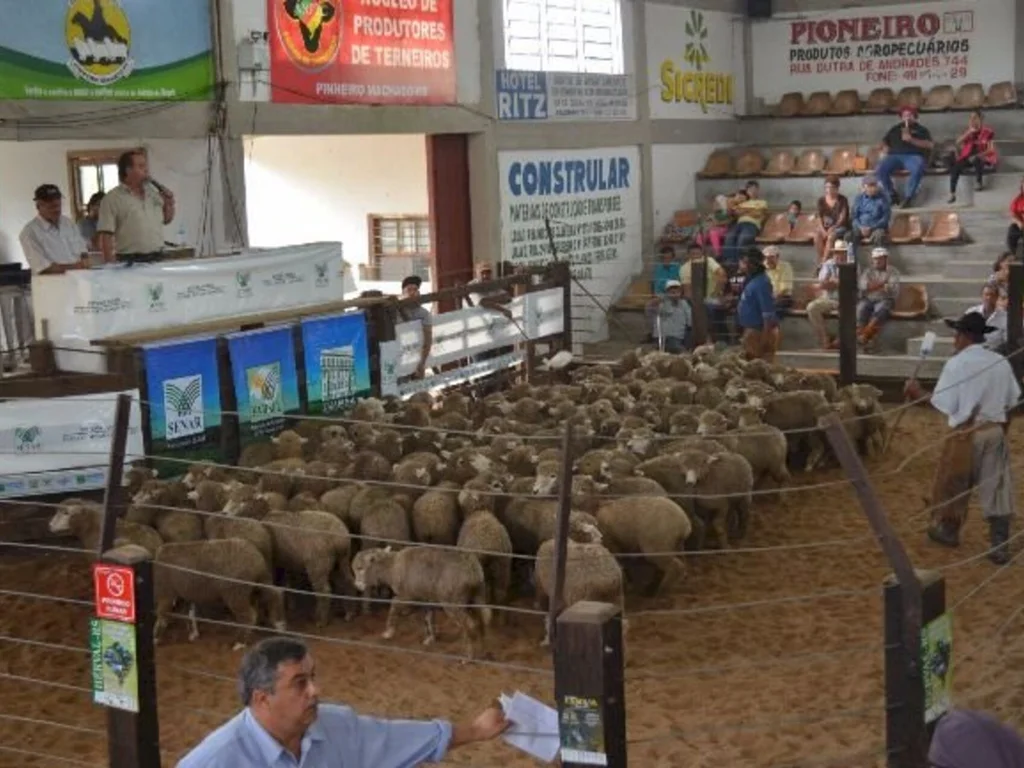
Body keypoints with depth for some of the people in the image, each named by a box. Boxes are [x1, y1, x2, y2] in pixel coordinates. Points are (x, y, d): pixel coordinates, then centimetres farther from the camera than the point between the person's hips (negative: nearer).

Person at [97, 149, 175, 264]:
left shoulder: (154, 192, 12)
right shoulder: (112, 198, -5)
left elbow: (167, 220, 24)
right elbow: (106, 236, -9)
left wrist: (169, 204, 4)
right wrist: (110, 265, -15)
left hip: (158, 258, 5)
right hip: (130, 261, -5)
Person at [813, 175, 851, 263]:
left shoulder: (842, 200, -3)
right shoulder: (821, 200, 7)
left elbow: (842, 218, -10)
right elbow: (819, 217, 3)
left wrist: (832, 228, -24)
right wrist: (822, 229, -15)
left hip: (840, 227, -3)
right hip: (825, 227, 3)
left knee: (831, 236, -36)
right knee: (817, 236, -31)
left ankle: (824, 261, -36)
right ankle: (821, 260, -28)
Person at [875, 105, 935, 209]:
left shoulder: (921, 129, 19)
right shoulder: (895, 129, 29)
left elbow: (929, 145, 4)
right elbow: (884, 142, 26)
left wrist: (911, 140, -9)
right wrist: (885, 148, 0)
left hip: (913, 156, -2)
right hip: (895, 155, 2)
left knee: (918, 170, -39)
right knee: (879, 169, -30)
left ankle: (907, 197, -29)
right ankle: (892, 196, -15)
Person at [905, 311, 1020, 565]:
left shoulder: (956, 364, -11)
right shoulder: (1001, 362, 5)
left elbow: (944, 405, -13)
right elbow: (1012, 401, 8)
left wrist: (918, 393, 1)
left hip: (967, 433, -4)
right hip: (996, 431, 4)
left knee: (952, 484, 17)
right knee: (997, 488, 5)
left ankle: (947, 530, 35)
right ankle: (1000, 546, 3)